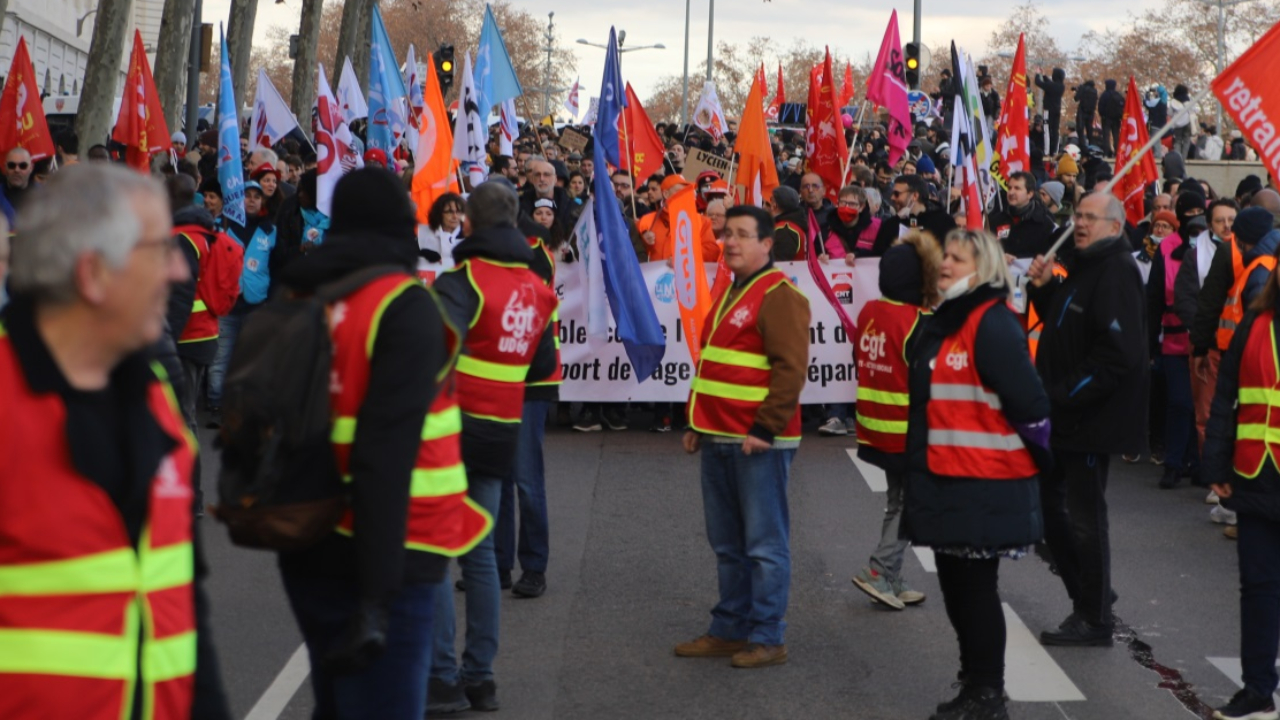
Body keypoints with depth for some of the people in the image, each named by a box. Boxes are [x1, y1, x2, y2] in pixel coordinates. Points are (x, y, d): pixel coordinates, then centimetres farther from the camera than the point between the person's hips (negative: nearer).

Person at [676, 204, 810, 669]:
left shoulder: (779, 296, -11)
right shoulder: (730, 293, 19)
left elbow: (790, 368, -19)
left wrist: (765, 428, -20)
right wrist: (698, 424, 21)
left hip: (758, 442, -9)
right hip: (719, 439, 9)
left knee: (764, 544, -2)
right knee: (727, 544, 15)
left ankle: (767, 638, 5)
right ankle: (729, 630, 23)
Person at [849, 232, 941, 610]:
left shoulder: (868, 313, 2)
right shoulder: (918, 323, -18)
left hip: (876, 428, 7)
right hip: (908, 431, -7)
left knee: (897, 500, 17)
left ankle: (891, 580, 17)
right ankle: (880, 571, -1)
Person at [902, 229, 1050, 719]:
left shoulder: (993, 324, -17)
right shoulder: (946, 320, 13)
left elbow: (1027, 400, -20)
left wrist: (1040, 456, -9)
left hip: (984, 484, -9)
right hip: (947, 480, 9)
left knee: (976, 587, -1)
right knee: (957, 585, 15)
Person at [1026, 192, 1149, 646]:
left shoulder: (1116, 272, -17)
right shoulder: (1084, 266, 14)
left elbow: (1118, 353, -26)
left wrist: (1067, 395, -22)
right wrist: (1044, 288, 6)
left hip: (1091, 417, -10)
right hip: (1064, 414, 10)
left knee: (1085, 517, -1)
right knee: (1049, 504, 17)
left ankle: (1095, 619, 11)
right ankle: (1088, 595, 29)